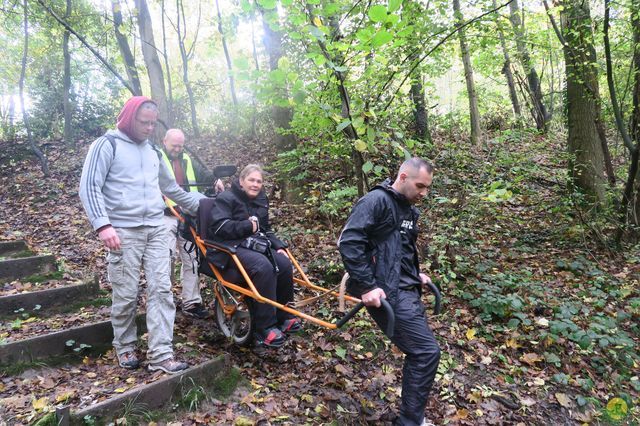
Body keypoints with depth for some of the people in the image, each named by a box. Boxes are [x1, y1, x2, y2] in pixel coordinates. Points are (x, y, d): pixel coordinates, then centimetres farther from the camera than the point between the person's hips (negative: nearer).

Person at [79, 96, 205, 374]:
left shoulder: (152, 151, 20)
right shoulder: (107, 145, 1)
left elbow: (171, 187, 29)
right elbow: (89, 187, -6)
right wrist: (103, 224, -19)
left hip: (156, 229, 5)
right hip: (123, 232, -5)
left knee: (161, 290, -2)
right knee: (126, 295, -1)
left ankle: (161, 355, 0)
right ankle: (125, 348, 21)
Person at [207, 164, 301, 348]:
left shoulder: (261, 201, 18)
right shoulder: (226, 199, -4)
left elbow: (266, 229, 21)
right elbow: (220, 227, -18)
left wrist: (278, 246, 3)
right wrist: (248, 226, -16)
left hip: (255, 245, 7)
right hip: (232, 247, -7)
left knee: (284, 264, -21)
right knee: (263, 267, -35)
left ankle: (283, 316, -2)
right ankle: (265, 328, -27)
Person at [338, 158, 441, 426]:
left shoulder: (409, 210, 16)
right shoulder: (377, 200, -12)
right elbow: (348, 242, -21)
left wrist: (417, 275, 15)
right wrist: (366, 286, -22)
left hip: (407, 290, 9)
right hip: (387, 292, -9)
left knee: (418, 352, 15)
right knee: (427, 352, -9)